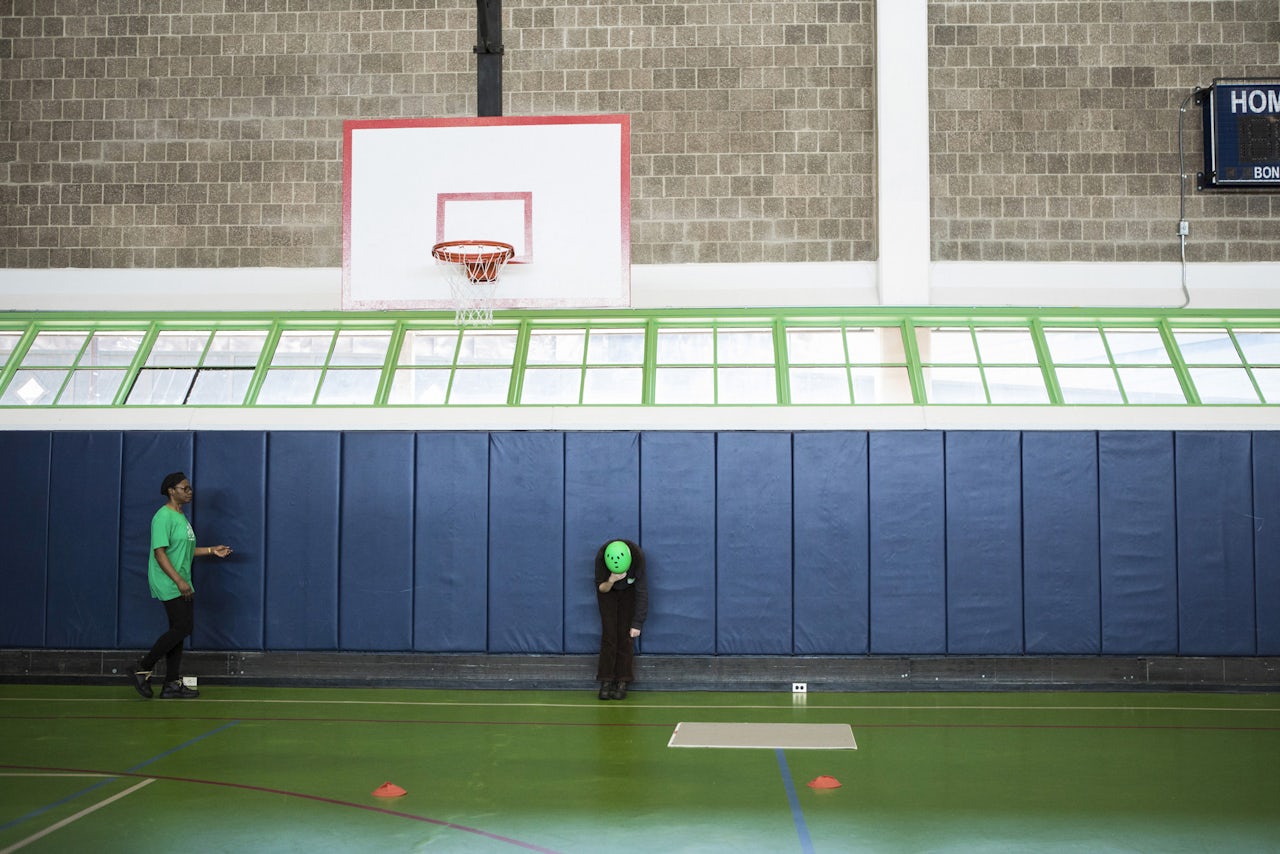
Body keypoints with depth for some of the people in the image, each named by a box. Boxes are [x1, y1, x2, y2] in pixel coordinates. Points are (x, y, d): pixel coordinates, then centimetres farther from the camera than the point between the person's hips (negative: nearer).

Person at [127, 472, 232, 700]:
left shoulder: (181, 517, 17)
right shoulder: (164, 516, -14)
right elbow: (159, 552, -20)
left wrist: (211, 550, 19)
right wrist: (179, 581, -24)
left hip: (180, 585, 10)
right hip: (168, 584, -10)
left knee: (179, 630, 8)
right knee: (183, 627, -13)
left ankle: (172, 685, 12)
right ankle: (142, 670, -1)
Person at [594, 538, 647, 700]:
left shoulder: (638, 555, -36)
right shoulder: (601, 557, -35)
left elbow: (642, 590, -26)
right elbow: (601, 588, -20)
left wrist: (637, 624, -25)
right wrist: (611, 581, -44)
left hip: (629, 591, 0)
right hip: (608, 590, 0)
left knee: (625, 635, -7)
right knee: (608, 634, -7)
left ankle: (622, 682, -2)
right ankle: (606, 681, -2)